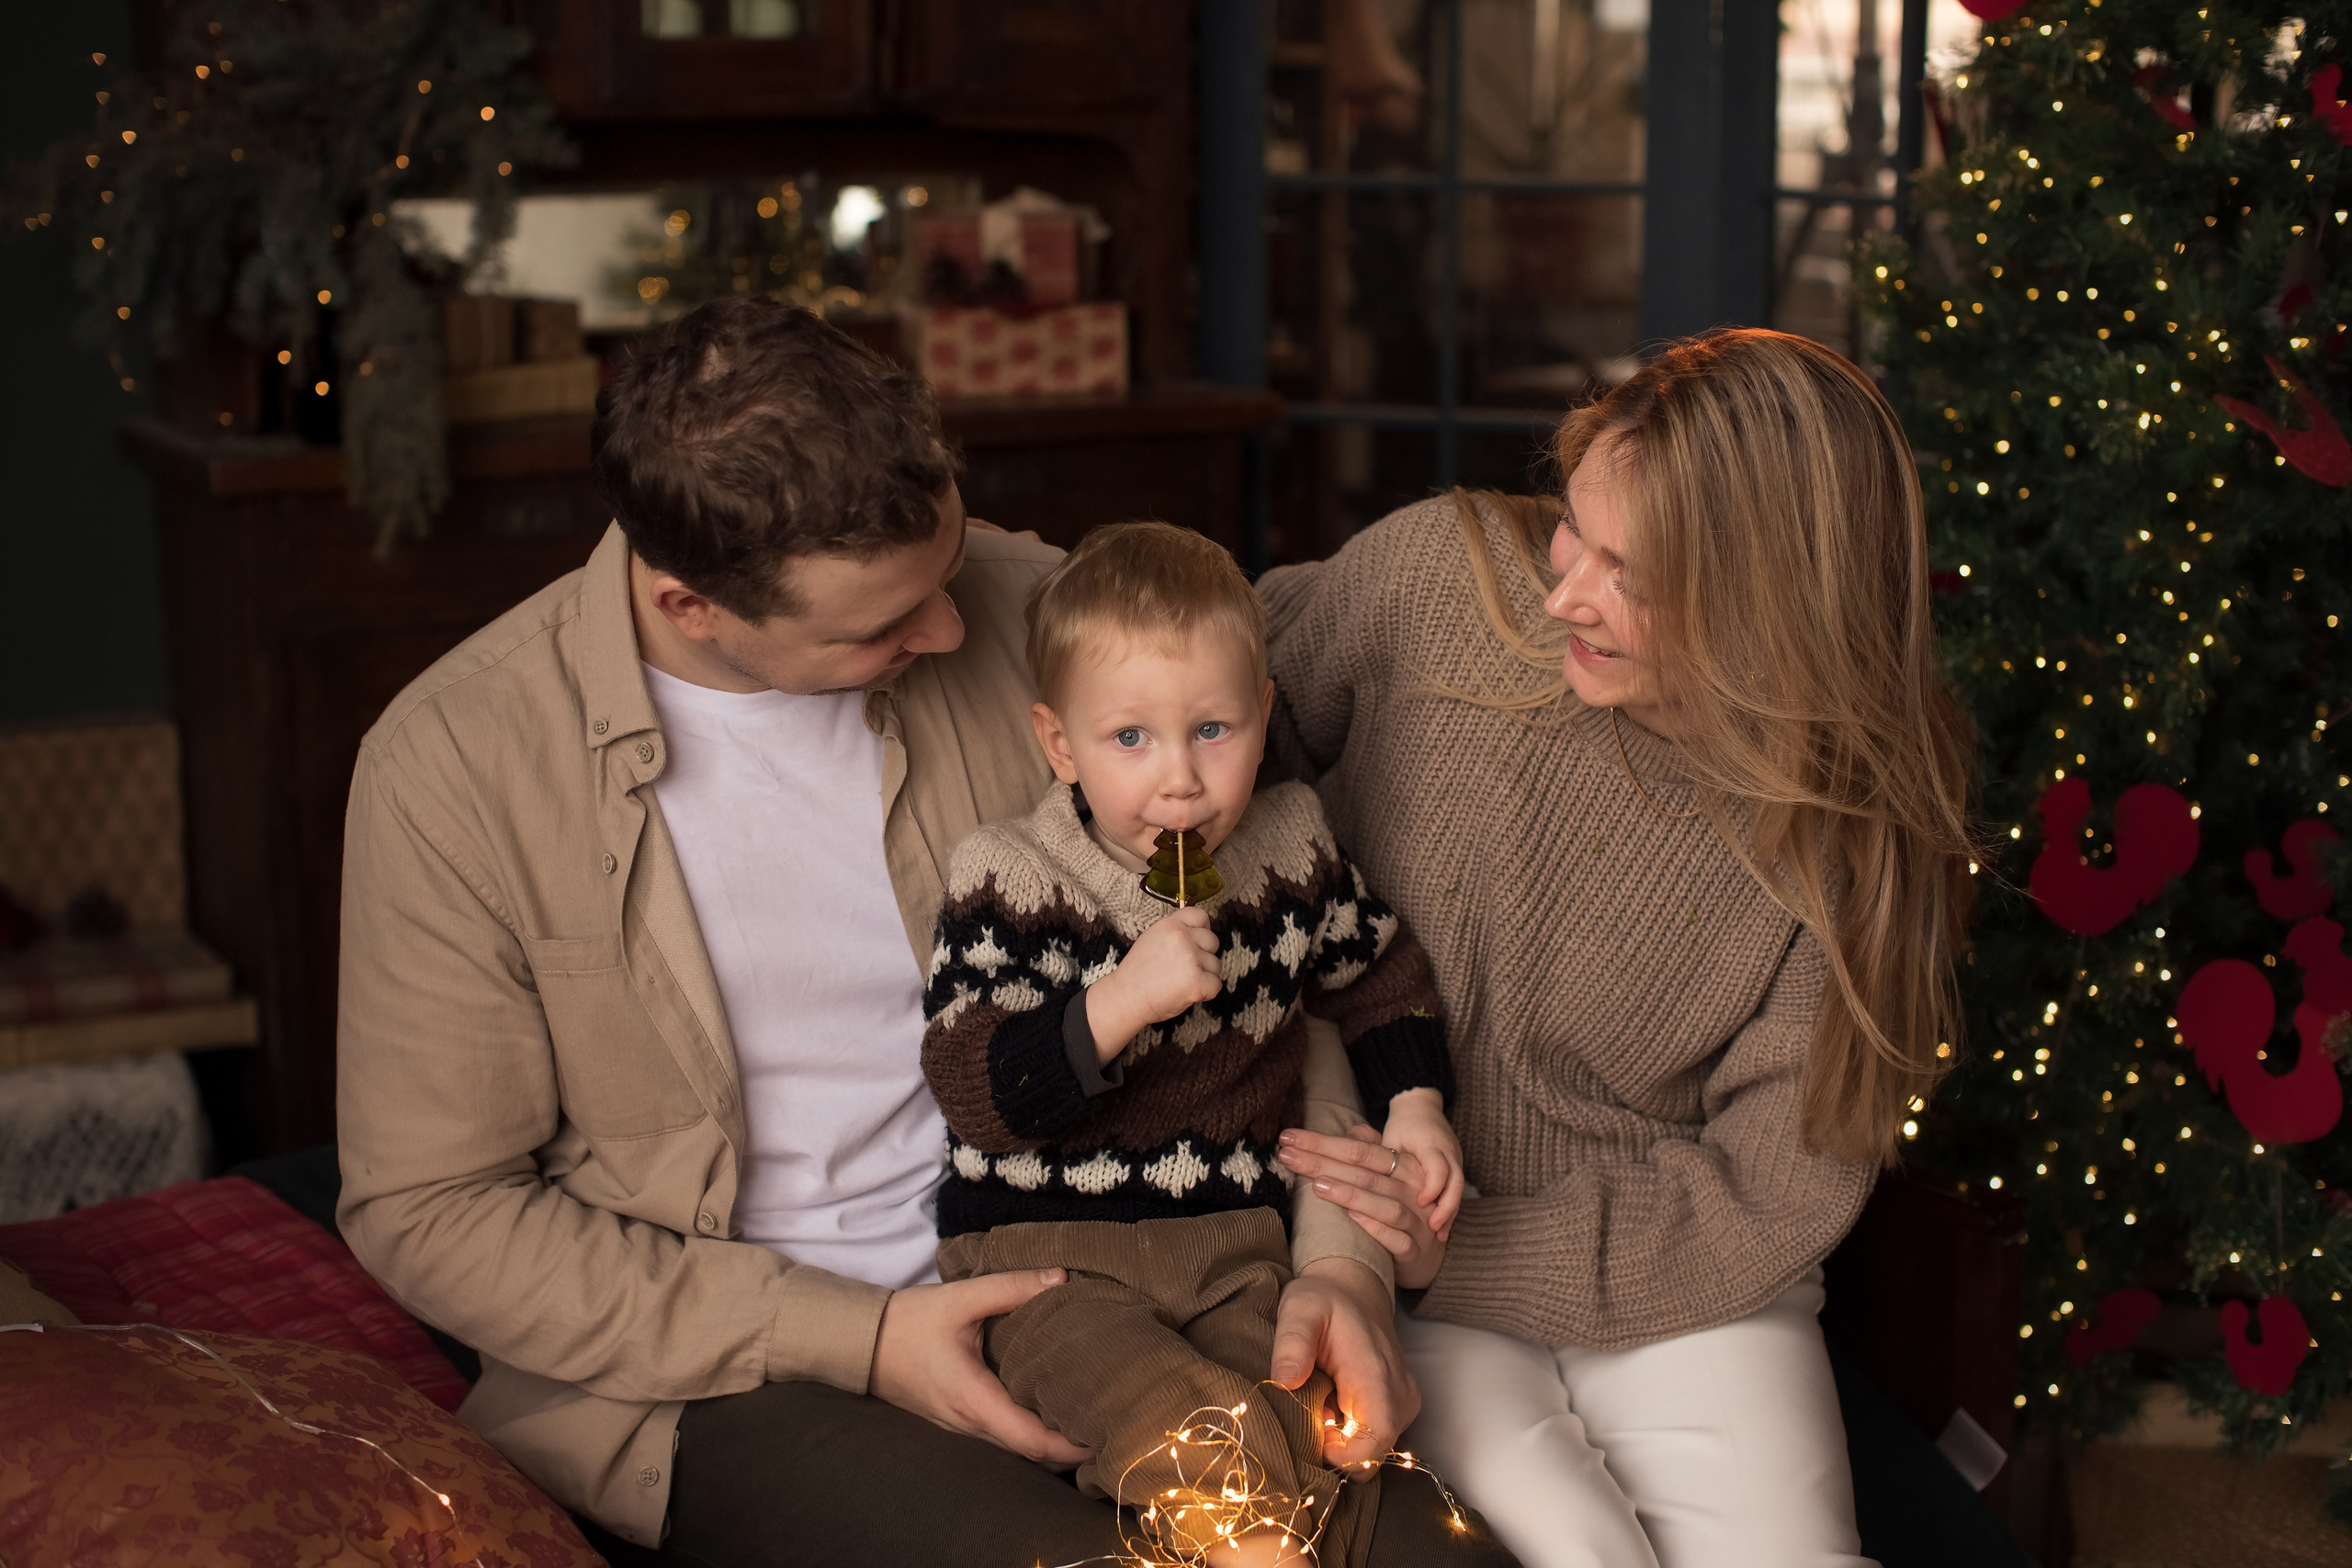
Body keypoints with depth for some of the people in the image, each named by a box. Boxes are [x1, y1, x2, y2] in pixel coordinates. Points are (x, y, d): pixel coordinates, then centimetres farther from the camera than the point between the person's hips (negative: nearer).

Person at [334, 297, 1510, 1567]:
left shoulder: (1018, 613, -4)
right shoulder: (451, 767, -11)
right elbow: (428, 1211, -6)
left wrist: (1338, 1258, -10)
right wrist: (854, 1340, -13)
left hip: (1060, 1281, 3)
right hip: (726, 1359, -3)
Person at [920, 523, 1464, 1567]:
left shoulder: (1292, 846, 5)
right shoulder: (1006, 881, -7)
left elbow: (1375, 974, 24)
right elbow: (974, 1091, -16)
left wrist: (1414, 1107, 9)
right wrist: (1122, 1000, -28)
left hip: (1235, 1246, 4)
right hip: (1048, 1254, -4)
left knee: (1327, 1445, -20)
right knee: (1212, 1440, -28)